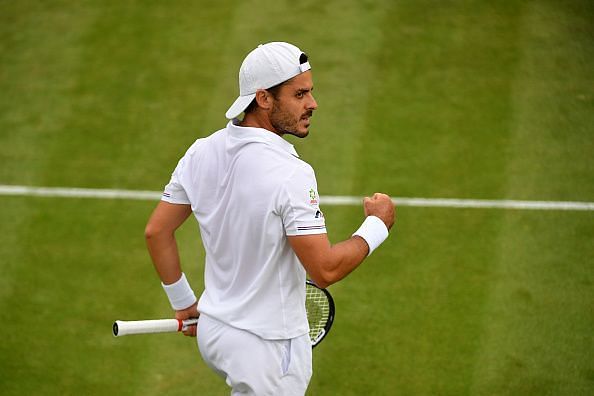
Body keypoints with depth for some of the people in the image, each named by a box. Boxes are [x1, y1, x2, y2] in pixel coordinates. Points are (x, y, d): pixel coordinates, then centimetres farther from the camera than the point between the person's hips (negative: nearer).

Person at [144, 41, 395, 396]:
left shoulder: (201, 153, -2)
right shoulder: (291, 174, -24)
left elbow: (157, 231, 5)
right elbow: (325, 270, -24)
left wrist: (184, 302, 16)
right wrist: (377, 224, -9)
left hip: (213, 330, 8)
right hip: (268, 347, -8)